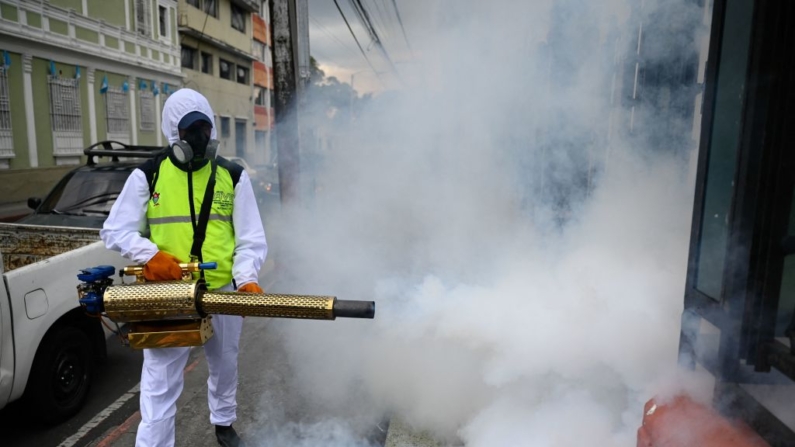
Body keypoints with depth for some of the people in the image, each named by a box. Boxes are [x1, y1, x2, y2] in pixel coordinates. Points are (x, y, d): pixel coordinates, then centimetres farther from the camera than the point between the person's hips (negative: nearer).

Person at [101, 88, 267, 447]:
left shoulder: (233, 177, 0)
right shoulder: (147, 176, -3)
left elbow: (251, 239, -2)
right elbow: (115, 231, 1)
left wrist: (246, 279, -19)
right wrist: (149, 255, -18)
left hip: (223, 292, 2)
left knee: (225, 368, 22)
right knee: (159, 384, 1)